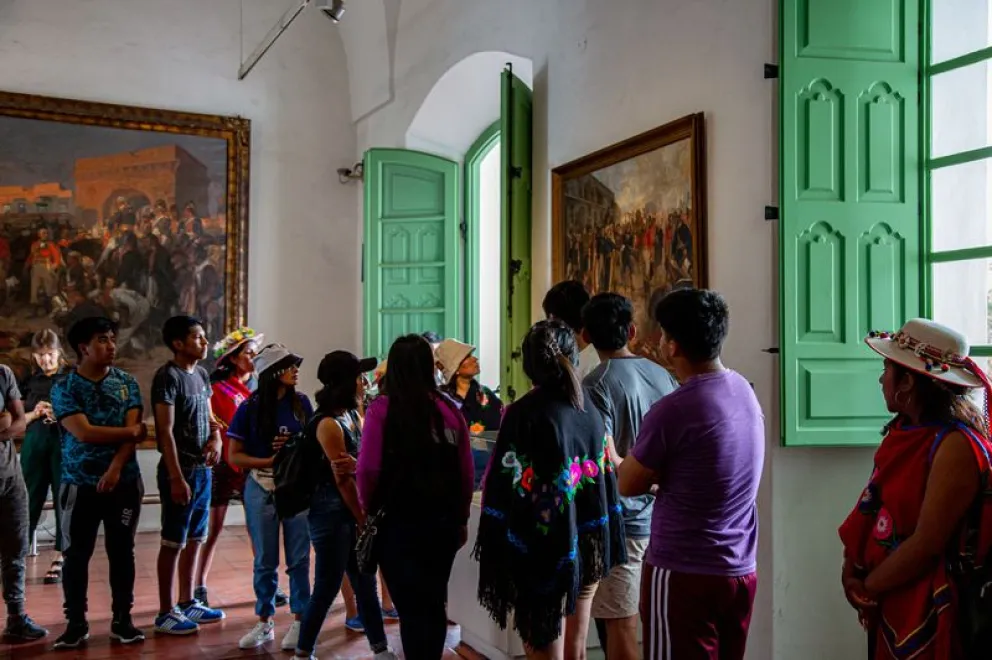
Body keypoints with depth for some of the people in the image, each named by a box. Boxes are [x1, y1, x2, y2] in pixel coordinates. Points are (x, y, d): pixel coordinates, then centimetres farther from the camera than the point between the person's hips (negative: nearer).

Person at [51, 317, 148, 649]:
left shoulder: (127, 382, 4)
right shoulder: (64, 388, -4)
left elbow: (133, 431, -5)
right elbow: (84, 433, -15)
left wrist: (115, 468, -18)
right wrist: (132, 432, -9)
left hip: (124, 481, 2)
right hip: (80, 484, -2)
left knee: (122, 552, 7)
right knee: (76, 554, 3)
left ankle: (122, 620, 18)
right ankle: (76, 623, 16)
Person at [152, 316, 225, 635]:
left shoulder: (202, 374, 11)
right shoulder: (168, 376, -13)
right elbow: (166, 431, -17)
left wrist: (216, 438, -2)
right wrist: (176, 478, -20)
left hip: (203, 468, 8)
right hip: (181, 470, -8)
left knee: (195, 540, 14)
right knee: (173, 543, -1)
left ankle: (187, 603, 25)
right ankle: (166, 613, 7)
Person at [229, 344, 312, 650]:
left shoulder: (301, 403, 1)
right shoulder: (249, 408, -4)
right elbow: (234, 456, -4)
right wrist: (269, 461, -16)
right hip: (261, 490, -1)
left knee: (299, 559, 3)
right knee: (265, 561, 8)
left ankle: (300, 621, 15)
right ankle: (264, 622, 20)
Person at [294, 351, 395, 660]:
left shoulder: (351, 415, 9)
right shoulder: (329, 424, -18)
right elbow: (342, 480, -17)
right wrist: (363, 520, -10)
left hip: (351, 510, 8)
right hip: (332, 511, -8)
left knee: (365, 582, 12)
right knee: (327, 587, 1)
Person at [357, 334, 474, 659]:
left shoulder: (382, 408, -8)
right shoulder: (449, 409, 0)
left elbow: (368, 469, -13)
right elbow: (467, 472, 1)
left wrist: (367, 510, 4)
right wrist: (461, 518, 14)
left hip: (398, 521, -3)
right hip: (443, 520, 3)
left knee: (411, 607, 6)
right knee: (434, 604, 18)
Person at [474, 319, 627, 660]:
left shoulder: (524, 414, -15)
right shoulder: (591, 413, 3)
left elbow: (506, 488, -17)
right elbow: (606, 479, 8)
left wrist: (499, 555, -10)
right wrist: (599, 547, 15)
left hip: (543, 553, -6)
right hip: (588, 549, 6)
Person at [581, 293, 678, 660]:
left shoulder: (596, 386, -14)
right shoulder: (663, 377, 5)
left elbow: (608, 464, -21)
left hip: (620, 522, -7)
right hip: (660, 517, 7)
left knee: (620, 627, 1)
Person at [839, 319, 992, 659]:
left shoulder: (956, 446, -22)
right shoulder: (906, 429, 3)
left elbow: (926, 544, -23)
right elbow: (871, 509, 7)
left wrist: (866, 588, -12)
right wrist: (852, 571, -5)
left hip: (930, 611, -7)